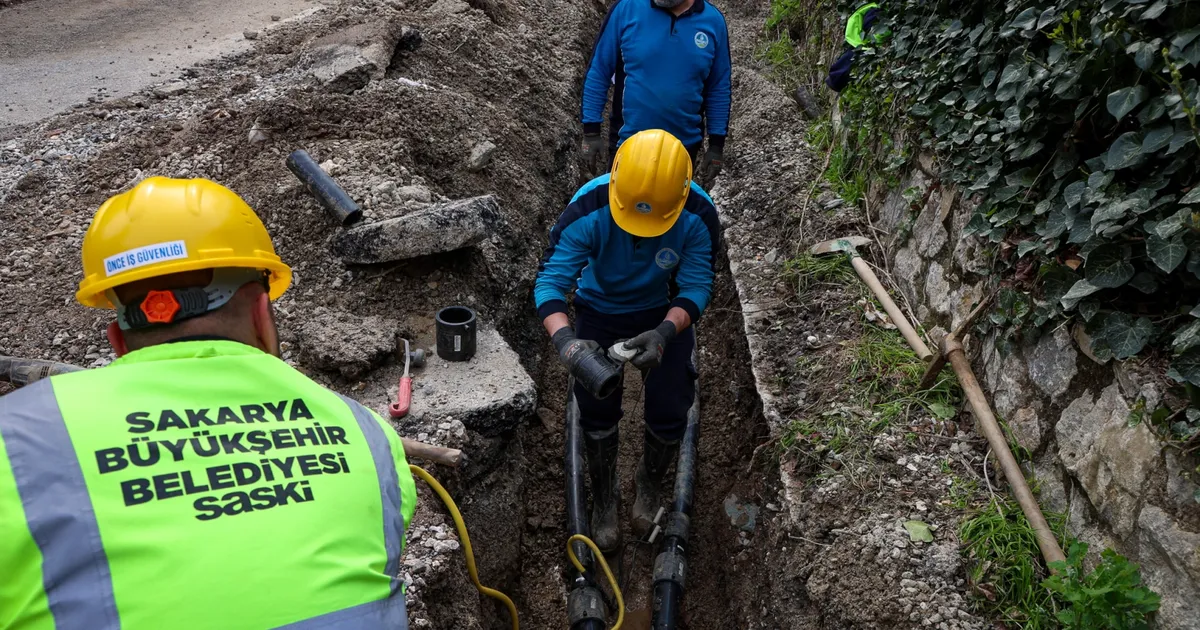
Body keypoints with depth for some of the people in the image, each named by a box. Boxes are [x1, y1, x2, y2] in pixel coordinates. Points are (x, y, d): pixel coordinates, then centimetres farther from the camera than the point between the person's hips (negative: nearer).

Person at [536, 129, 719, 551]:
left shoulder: (698, 216, -30)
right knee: (598, 409, 0)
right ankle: (604, 501, 29)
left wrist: (664, 334, -44)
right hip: (601, 310, 0)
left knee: (670, 412, 0)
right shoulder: (588, 211, -34)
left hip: (664, 311, 1)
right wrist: (565, 339, -52)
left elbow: (697, 287, -24)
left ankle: (649, 487, 34)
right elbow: (549, 282, -33)